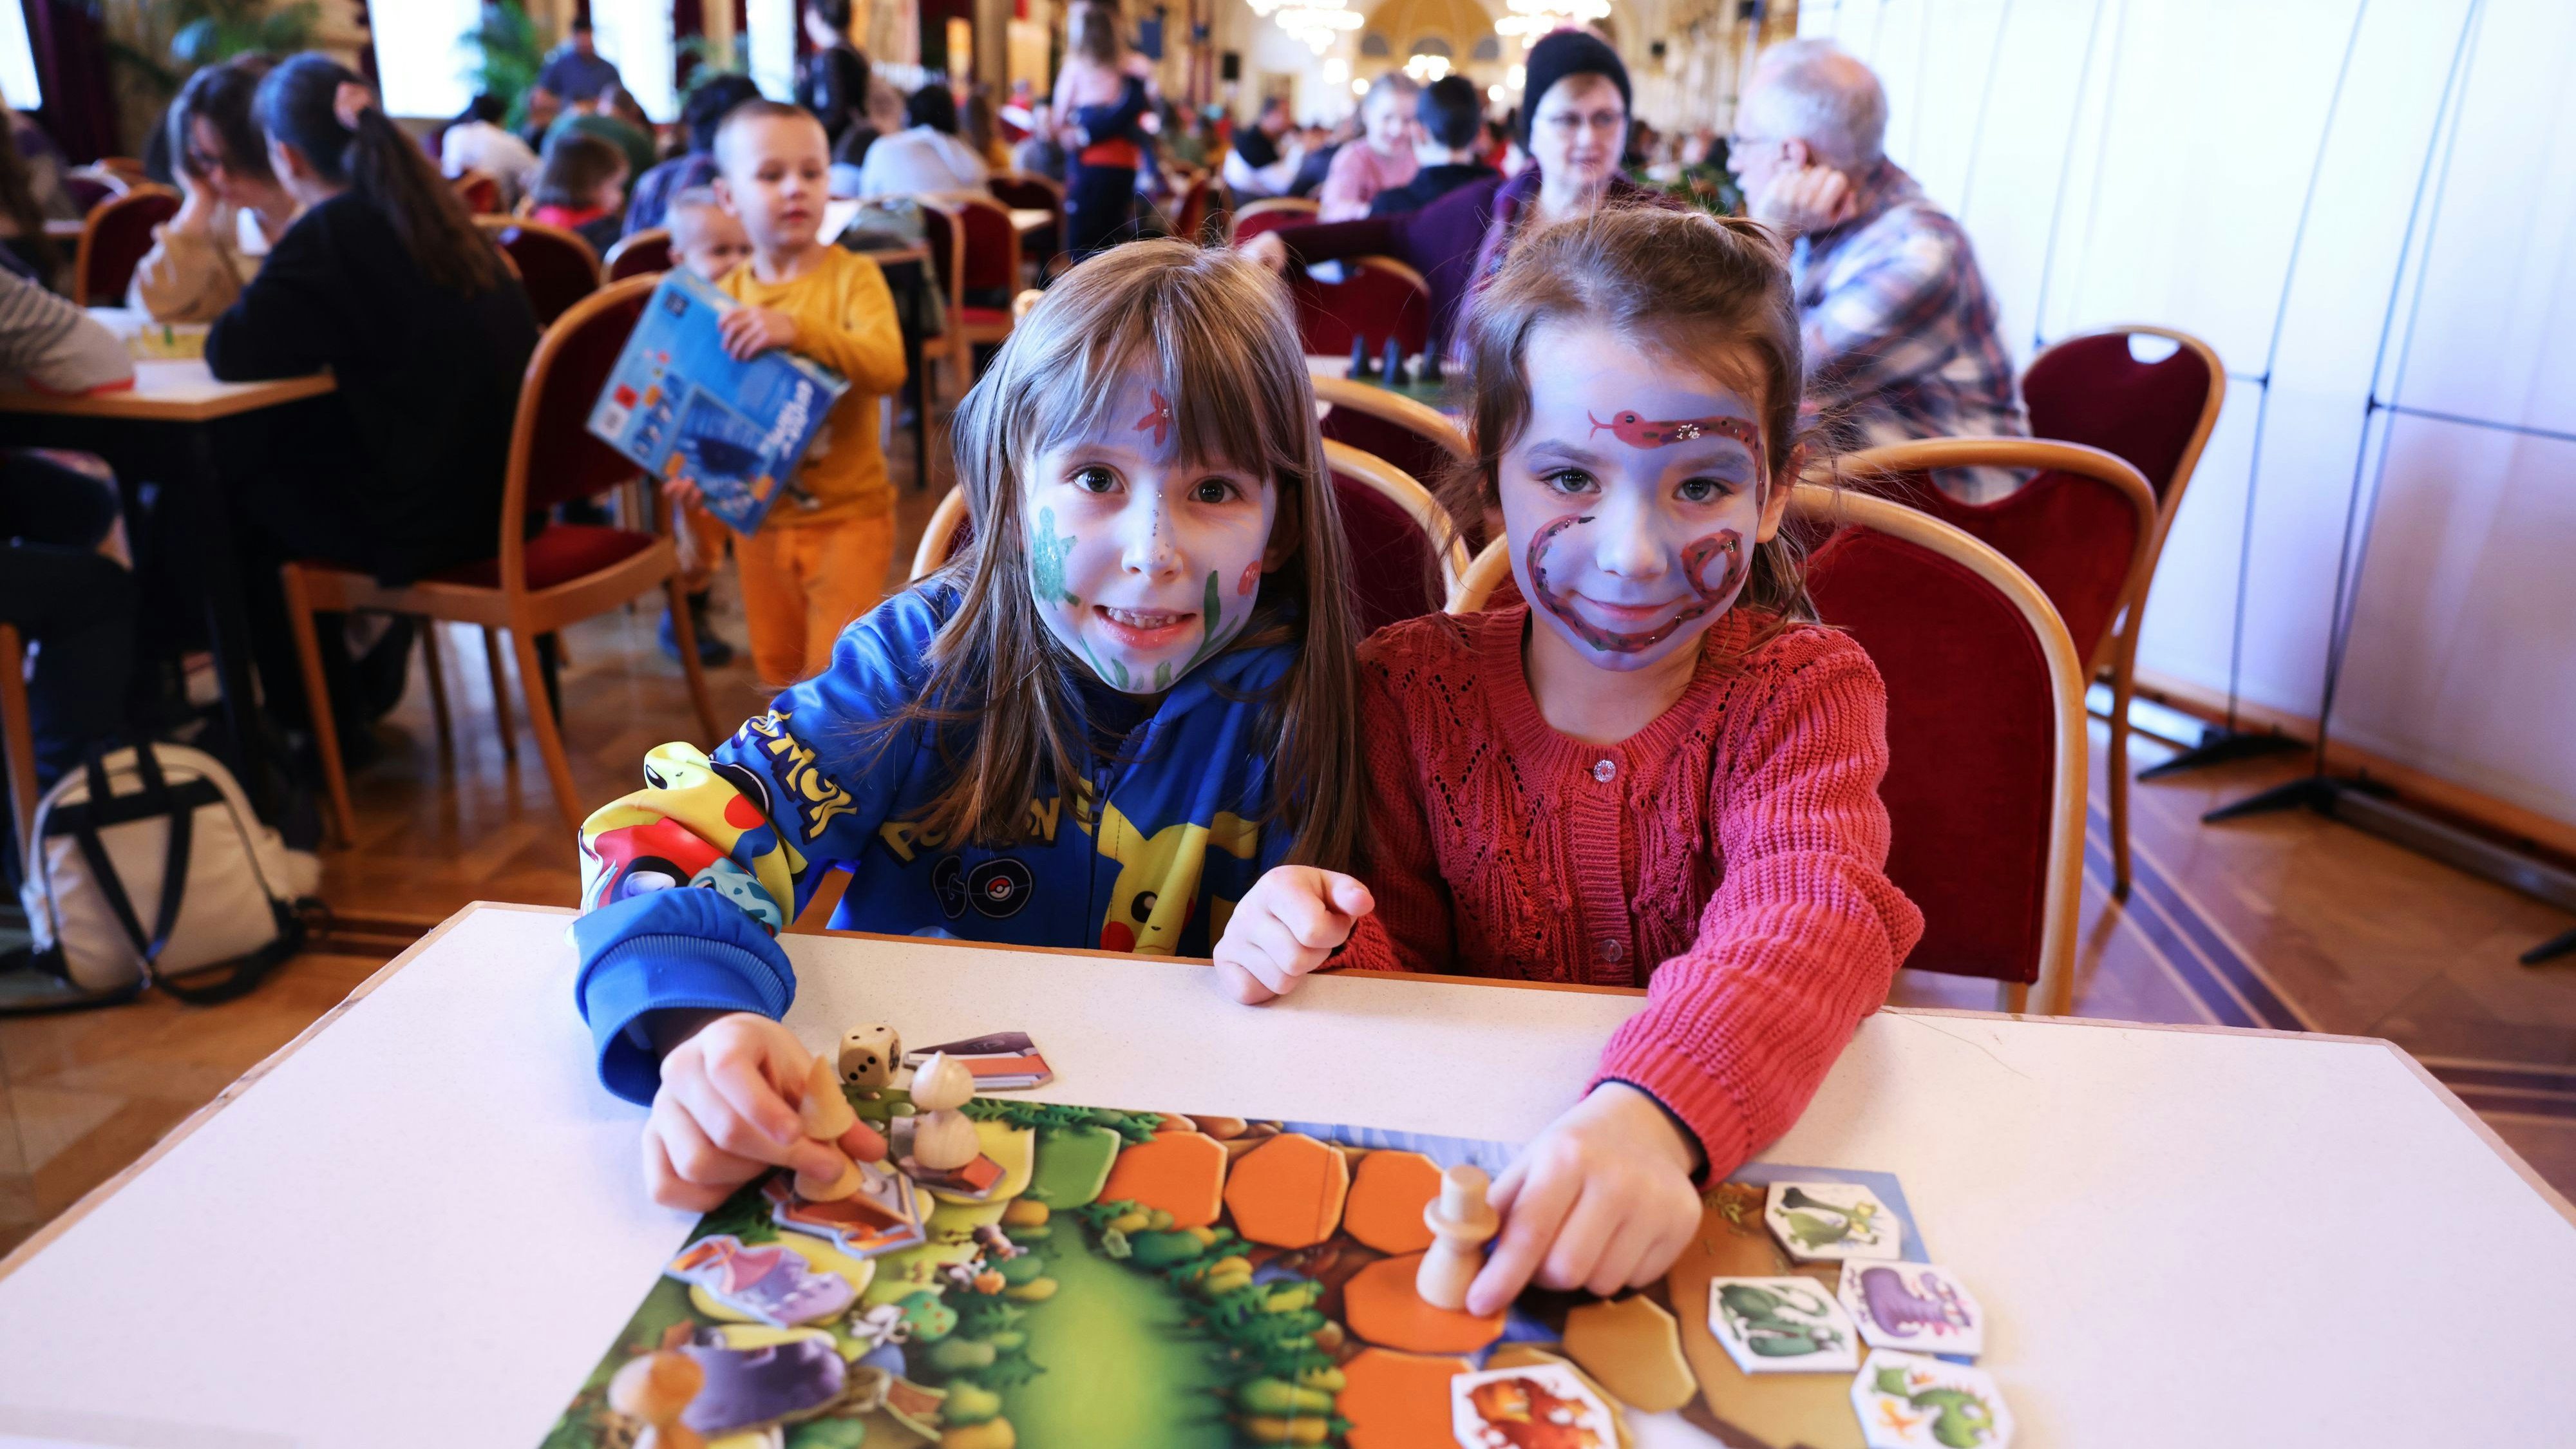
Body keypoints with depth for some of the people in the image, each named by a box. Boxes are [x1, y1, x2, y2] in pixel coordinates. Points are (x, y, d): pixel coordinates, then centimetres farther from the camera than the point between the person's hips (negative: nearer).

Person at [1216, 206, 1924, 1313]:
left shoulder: (1804, 689, -7)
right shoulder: (1412, 688, -2)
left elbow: (1809, 924, -27)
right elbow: (1403, 964, 2)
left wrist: (1650, 1117, -47)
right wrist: (1322, 952, -23)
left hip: (1741, 1170, 1)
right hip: (1477, 1157, 0)